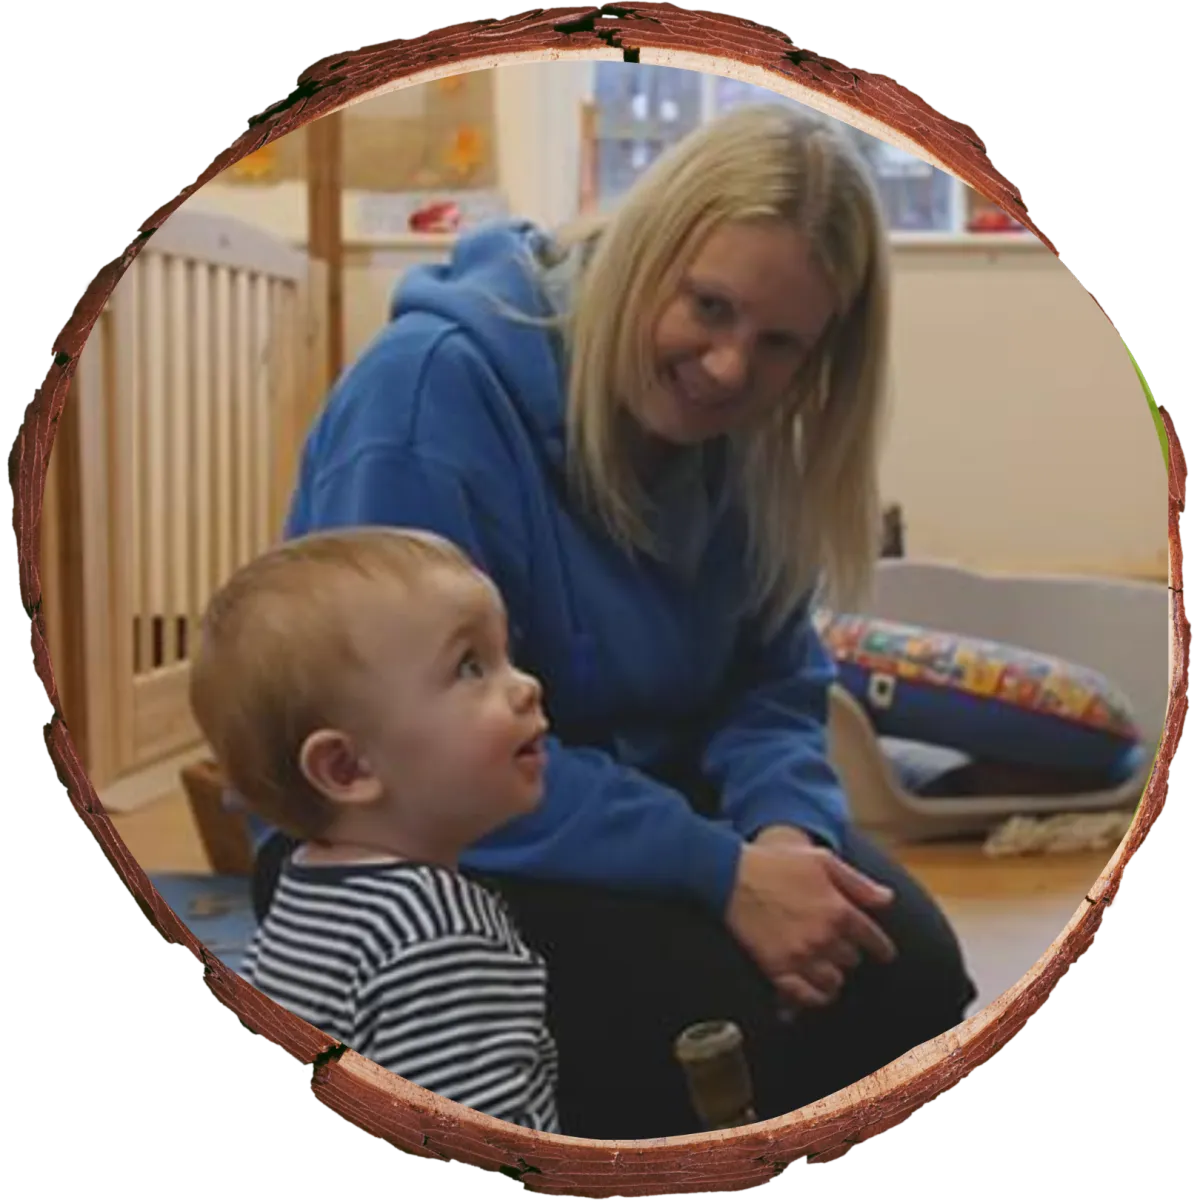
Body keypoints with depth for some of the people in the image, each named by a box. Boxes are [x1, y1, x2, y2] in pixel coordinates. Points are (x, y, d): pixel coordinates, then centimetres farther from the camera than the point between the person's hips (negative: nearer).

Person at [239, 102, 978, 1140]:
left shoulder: (743, 442, -2)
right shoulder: (432, 388, -24)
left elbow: (770, 688, 3)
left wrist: (788, 829, -21)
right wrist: (720, 872, -32)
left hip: (638, 800, 6)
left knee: (909, 973, -14)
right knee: (710, 1013, -29)